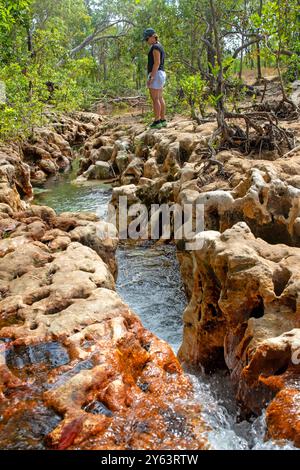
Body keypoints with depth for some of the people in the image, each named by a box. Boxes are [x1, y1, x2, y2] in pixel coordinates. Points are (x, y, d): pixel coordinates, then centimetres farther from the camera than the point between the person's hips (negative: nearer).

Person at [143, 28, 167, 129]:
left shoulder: (155, 47, -13)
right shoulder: (159, 47, 19)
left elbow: (157, 63, -20)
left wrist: (151, 77, -23)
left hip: (155, 74, -11)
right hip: (161, 74, 11)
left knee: (155, 99, -9)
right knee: (160, 98, 10)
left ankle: (157, 121, -9)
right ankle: (163, 120, 11)